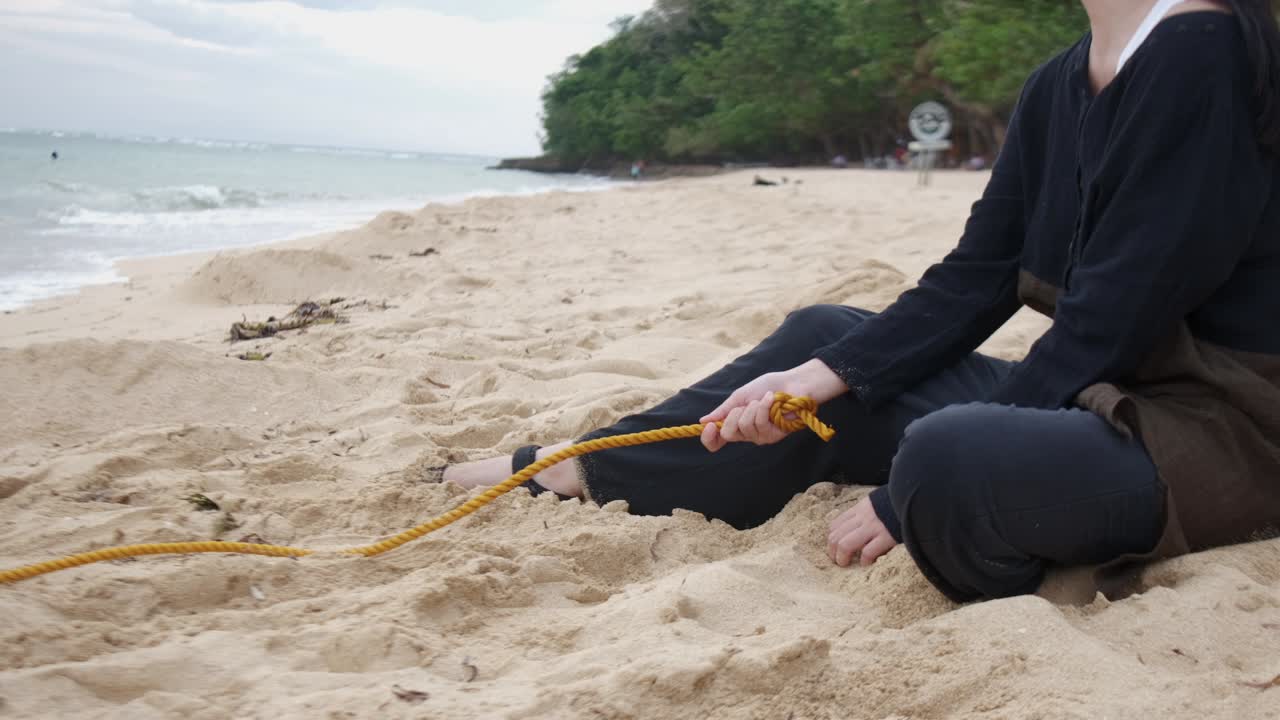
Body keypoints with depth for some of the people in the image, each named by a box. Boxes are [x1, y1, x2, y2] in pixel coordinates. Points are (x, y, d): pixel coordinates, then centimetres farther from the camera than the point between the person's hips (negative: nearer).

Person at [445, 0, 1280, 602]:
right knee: (822, 334, 10)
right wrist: (819, 377, -6)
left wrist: (907, 499, -22)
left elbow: (1114, 315, -24)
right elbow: (977, 278, 6)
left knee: (946, 457, -38)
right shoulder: (1059, 87, 7)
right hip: (1099, 394, 8)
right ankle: (585, 470, 17)